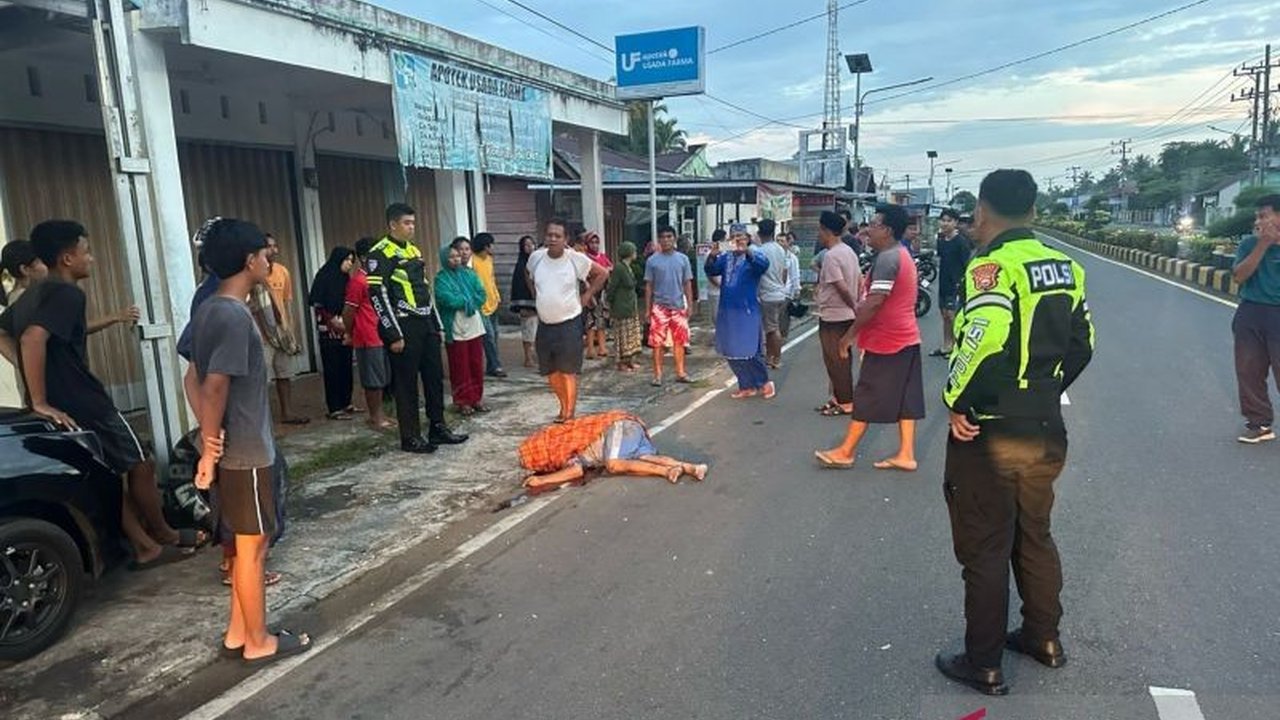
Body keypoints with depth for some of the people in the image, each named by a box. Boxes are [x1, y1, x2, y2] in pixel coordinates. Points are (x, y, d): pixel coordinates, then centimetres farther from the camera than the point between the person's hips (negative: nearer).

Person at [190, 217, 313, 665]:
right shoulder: (235, 317, -21)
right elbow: (215, 387, -25)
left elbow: (198, 378, 12)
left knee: (249, 542, 19)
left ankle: (237, 632, 29)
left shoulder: (208, 310, 9)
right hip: (246, 451, -9)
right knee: (253, 546, 4)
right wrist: (210, 448, -15)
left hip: (234, 447, 9)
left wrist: (210, 438, 8)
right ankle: (259, 642, 19)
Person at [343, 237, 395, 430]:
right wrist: (349, 334, 0)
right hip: (368, 339, -8)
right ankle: (374, 417, 9)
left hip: (381, 337, 8)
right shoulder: (358, 281, -13)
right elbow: (348, 311, -11)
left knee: (382, 379, 13)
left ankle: (379, 413, 23)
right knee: (373, 380, 0)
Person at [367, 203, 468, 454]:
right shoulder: (381, 254, -10)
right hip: (404, 327, -8)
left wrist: (436, 325, 18)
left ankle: (438, 428, 22)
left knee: (435, 377, 11)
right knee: (407, 383, 0)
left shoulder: (414, 250, 16)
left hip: (425, 324, 8)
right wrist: (393, 335, -18)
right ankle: (410, 437, 9)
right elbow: (377, 295, -16)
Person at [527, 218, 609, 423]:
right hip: (544, 324, 5)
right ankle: (564, 407, 33)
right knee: (550, 372, 13)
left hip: (569, 323, -5)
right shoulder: (536, 257, -1)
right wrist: (537, 297, 11)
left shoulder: (576, 259, -12)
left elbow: (602, 274, 0)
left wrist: (587, 295, -3)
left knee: (568, 372, -2)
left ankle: (569, 415, 9)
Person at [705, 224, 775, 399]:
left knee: (751, 351, -4)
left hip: (747, 311, -6)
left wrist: (747, 250, -42)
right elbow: (711, 271, 0)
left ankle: (765, 382, 19)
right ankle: (747, 386, 25)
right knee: (731, 352, 11)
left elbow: (764, 264, -25)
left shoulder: (753, 256, -4)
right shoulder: (726, 257, 11)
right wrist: (712, 256, -21)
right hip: (727, 311, 6)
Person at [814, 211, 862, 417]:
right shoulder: (849, 251, 10)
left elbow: (842, 287, -23)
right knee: (842, 359, 16)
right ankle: (839, 397, 25)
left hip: (833, 317, -9)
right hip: (846, 315, 9)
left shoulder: (830, 256, -19)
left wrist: (854, 307, -13)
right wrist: (855, 307, 14)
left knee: (836, 361, 0)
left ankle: (845, 402, 7)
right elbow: (860, 282, 13)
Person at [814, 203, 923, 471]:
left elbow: (874, 303, -23)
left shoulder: (887, 258, -18)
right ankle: (905, 455, 13)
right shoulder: (903, 255, 14)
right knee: (905, 399, 9)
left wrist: (850, 334, -17)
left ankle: (845, 452, 10)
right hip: (906, 338, 10)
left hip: (886, 340, -10)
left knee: (866, 398, 0)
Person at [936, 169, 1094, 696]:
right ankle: (1043, 638, 39)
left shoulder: (992, 265, -17)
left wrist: (956, 402, -19)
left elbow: (983, 341, -32)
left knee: (985, 551, 6)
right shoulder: (1065, 267, 6)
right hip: (1047, 430, 7)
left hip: (989, 434, -7)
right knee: (1036, 538, 23)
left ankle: (984, 665, 19)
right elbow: (1081, 344, 12)